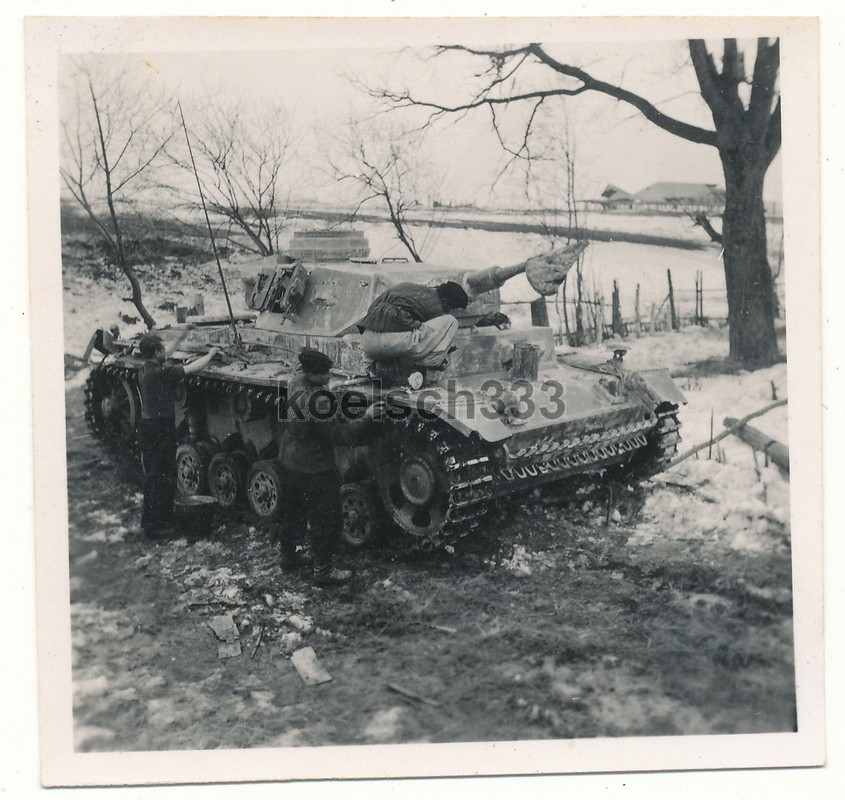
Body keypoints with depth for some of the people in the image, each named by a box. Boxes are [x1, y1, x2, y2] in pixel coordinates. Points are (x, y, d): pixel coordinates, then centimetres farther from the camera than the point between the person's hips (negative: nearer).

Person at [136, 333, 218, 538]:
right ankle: (154, 525, 3)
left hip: (146, 427, 9)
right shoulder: (161, 372, -19)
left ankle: (148, 521, 28)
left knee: (152, 476, 18)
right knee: (162, 479, -1)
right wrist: (211, 353, 3)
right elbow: (194, 368, -14)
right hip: (161, 431, -9)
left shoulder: (145, 370, 6)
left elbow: (166, 356, 25)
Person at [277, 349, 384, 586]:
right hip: (314, 469, -9)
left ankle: (288, 556, 41)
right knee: (327, 520, 7)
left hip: (289, 462, 9)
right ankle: (322, 570, 16)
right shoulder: (316, 402, -31)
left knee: (292, 511, 25)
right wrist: (367, 418, -20)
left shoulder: (296, 382, -4)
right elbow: (341, 435, -26)